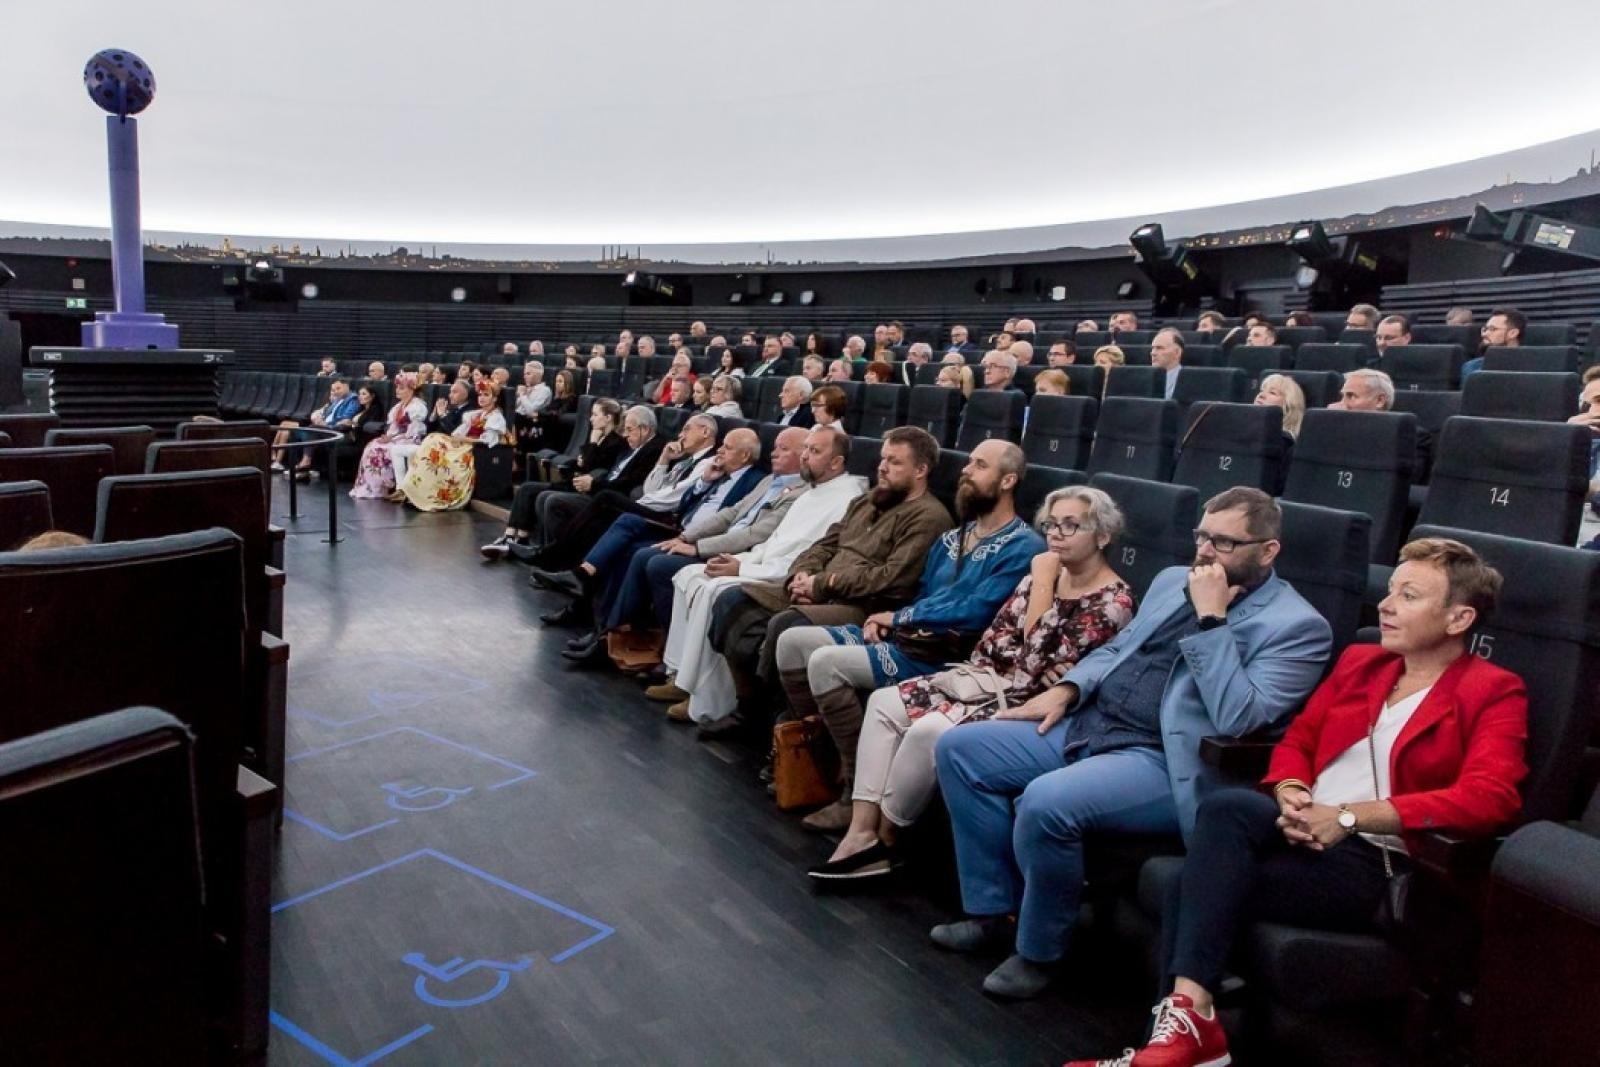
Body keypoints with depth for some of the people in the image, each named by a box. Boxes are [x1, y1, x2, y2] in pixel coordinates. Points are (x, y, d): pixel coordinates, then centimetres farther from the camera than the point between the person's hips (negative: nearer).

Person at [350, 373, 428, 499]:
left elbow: (413, 433, -17)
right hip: (396, 439, 8)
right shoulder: (399, 405, 17)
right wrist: (388, 436, -5)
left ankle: (401, 488, -23)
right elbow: (393, 425, 16)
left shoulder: (418, 406, -11)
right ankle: (368, 487, -11)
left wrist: (392, 437, -18)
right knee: (371, 447, -9)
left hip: (411, 441, -8)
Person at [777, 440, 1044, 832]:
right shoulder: (954, 537, 19)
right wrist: (883, 619, 2)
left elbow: (972, 612, -18)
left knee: (826, 663, -26)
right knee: (793, 641, -4)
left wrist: (898, 617, -9)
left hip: (943, 657, -8)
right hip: (902, 637, 9)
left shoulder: (1023, 547, -8)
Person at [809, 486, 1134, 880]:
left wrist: (1041, 585, -17)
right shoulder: (1045, 575, 9)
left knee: (930, 730, -29)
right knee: (885, 703, -4)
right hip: (997, 681, 9)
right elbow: (996, 634, 8)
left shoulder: (1114, 600, -14)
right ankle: (862, 833, -9)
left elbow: (1039, 660, -22)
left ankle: (883, 838, -5)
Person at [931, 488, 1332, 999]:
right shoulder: (1173, 580, 15)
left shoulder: (1297, 626, -7)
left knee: (1046, 802, -33)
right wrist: (1066, 689, 6)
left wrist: (1211, 618, -19)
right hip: (1088, 725, 8)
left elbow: (1238, 719, -20)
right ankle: (994, 910, 9)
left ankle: (1038, 950, -4)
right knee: (959, 748, -4)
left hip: (1163, 764, -8)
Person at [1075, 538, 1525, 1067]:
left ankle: (1186, 1023, -13)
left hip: (1375, 861, -5)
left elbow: (1489, 799, -15)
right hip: (1306, 831, 5)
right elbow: (1297, 740, 20)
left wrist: (1350, 816, -22)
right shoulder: (1360, 660, 20)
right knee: (1225, 805, -31)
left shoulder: (1494, 692, 1)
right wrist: (1291, 794, -5)